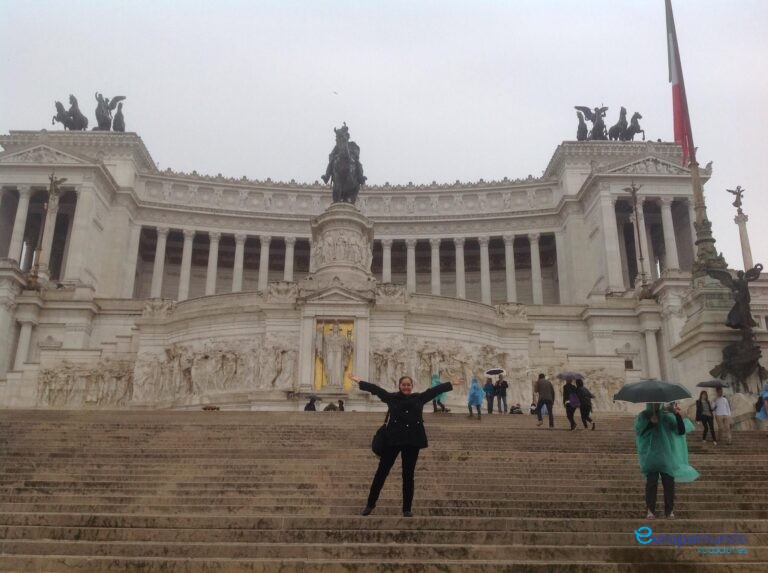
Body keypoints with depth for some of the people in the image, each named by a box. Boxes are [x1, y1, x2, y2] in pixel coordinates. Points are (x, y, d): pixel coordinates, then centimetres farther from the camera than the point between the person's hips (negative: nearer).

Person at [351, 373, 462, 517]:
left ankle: (407, 509, 17)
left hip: (413, 441, 2)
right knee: (382, 471, 3)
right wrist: (360, 382, 1)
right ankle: (370, 504, 15)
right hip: (393, 439, -1)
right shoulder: (391, 397, 2)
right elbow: (376, 389, 2)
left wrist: (452, 384, 20)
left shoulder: (419, 398, 7)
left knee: (408, 475, 8)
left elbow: (435, 390, 13)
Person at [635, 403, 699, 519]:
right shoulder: (643, 417, 1)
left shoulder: (667, 416, 0)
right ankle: (650, 510, 2)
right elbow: (639, 432, -9)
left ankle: (669, 510, 11)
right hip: (651, 456, -1)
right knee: (651, 482, -6)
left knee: (669, 483, -1)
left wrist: (678, 415, -23)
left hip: (667, 456, 1)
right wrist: (650, 423, -19)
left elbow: (681, 431, -10)